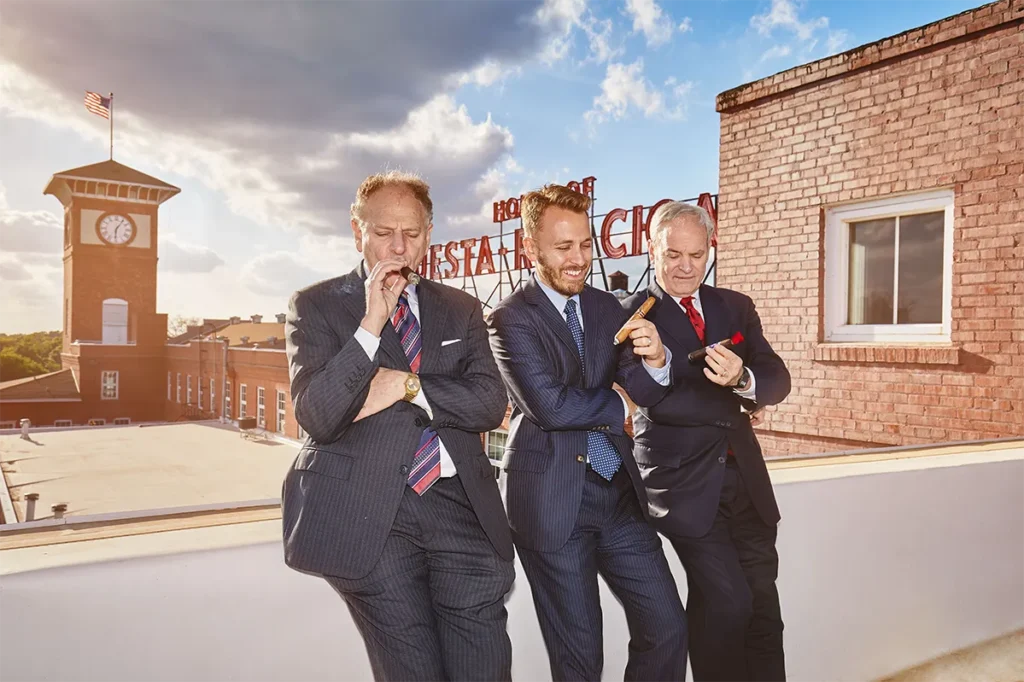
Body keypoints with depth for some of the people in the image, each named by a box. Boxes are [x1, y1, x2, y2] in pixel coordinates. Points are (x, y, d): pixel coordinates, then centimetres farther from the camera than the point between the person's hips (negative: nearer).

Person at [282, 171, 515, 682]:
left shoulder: (460, 309, 12)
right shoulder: (316, 305, 3)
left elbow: (490, 404, 3)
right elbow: (315, 417, -9)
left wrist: (409, 386, -10)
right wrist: (370, 324, -16)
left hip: (460, 505, 3)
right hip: (368, 514, -2)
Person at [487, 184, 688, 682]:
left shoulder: (607, 308, 8)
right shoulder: (510, 319, -9)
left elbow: (645, 392, -1)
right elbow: (550, 406, -19)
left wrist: (655, 359, -23)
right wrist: (614, 405, -4)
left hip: (619, 491, 5)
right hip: (552, 500, -5)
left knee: (668, 628, 9)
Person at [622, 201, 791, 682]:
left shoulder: (736, 307, 10)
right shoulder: (631, 316, -5)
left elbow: (777, 381, 1)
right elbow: (657, 402, -16)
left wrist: (742, 379, -22)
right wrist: (738, 407, -6)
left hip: (743, 477, 5)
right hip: (683, 483, -5)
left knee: (762, 606, 9)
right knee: (727, 603, -7)